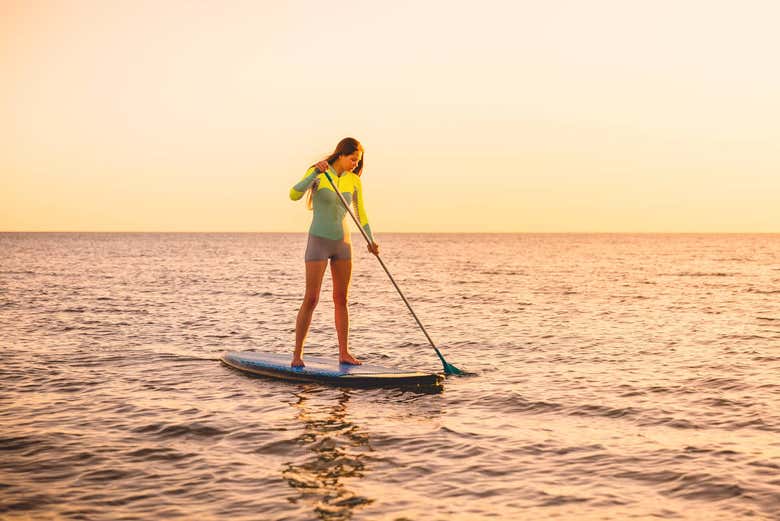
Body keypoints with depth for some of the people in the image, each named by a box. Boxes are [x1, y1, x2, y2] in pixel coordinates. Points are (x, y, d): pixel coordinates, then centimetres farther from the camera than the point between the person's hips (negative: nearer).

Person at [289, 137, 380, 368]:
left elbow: (361, 213, 9)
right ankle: (297, 354, -2)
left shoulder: (354, 181, 3)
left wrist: (370, 240, -5)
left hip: (342, 241, 5)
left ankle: (344, 353, 13)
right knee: (311, 299, -8)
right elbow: (294, 195, -24)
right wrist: (316, 173, -35)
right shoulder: (317, 174, -10)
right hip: (319, 241, -5)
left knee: (341, 299, 7)